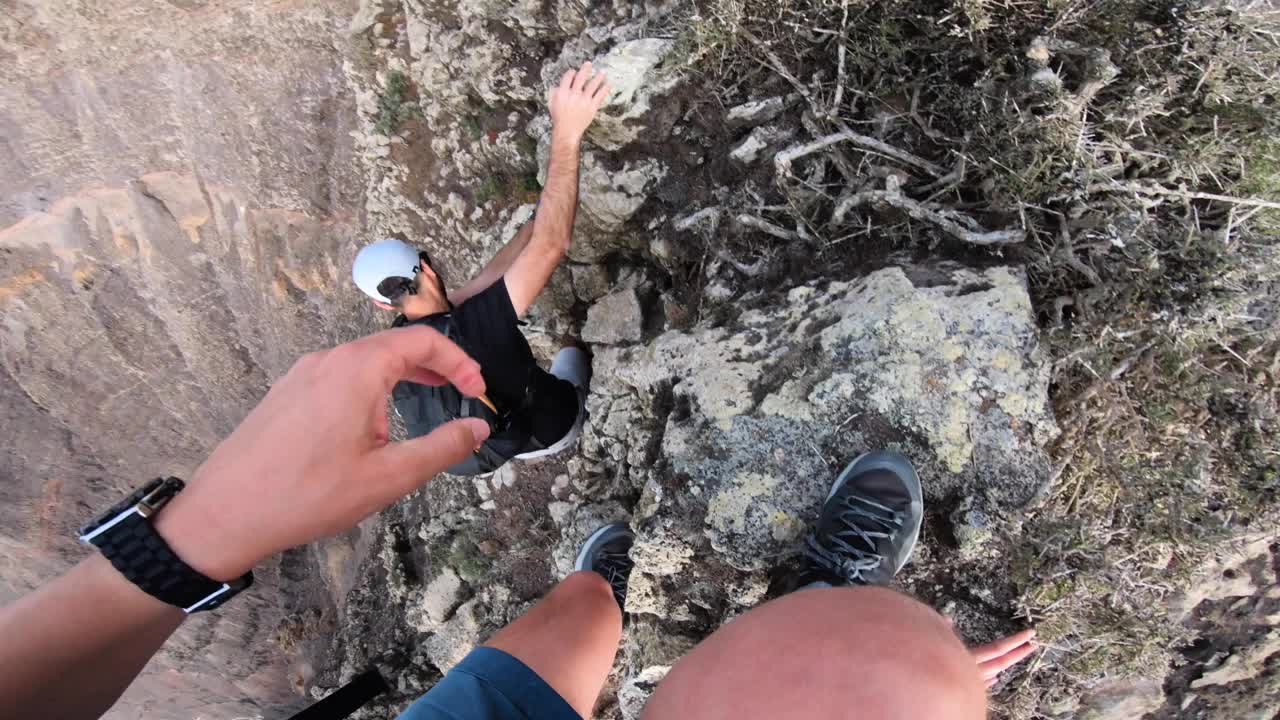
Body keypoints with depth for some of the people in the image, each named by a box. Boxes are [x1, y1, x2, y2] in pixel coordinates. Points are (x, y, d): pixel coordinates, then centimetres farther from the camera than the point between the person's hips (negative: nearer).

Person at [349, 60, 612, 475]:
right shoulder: (470, 329, -41)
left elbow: (480, 284, -11)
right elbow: (550, 246, -46)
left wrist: (540, 218, -10)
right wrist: (566, 135, -46)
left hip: (478, 444, 5)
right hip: (549, 428, -5)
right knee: (572, 358, 27)